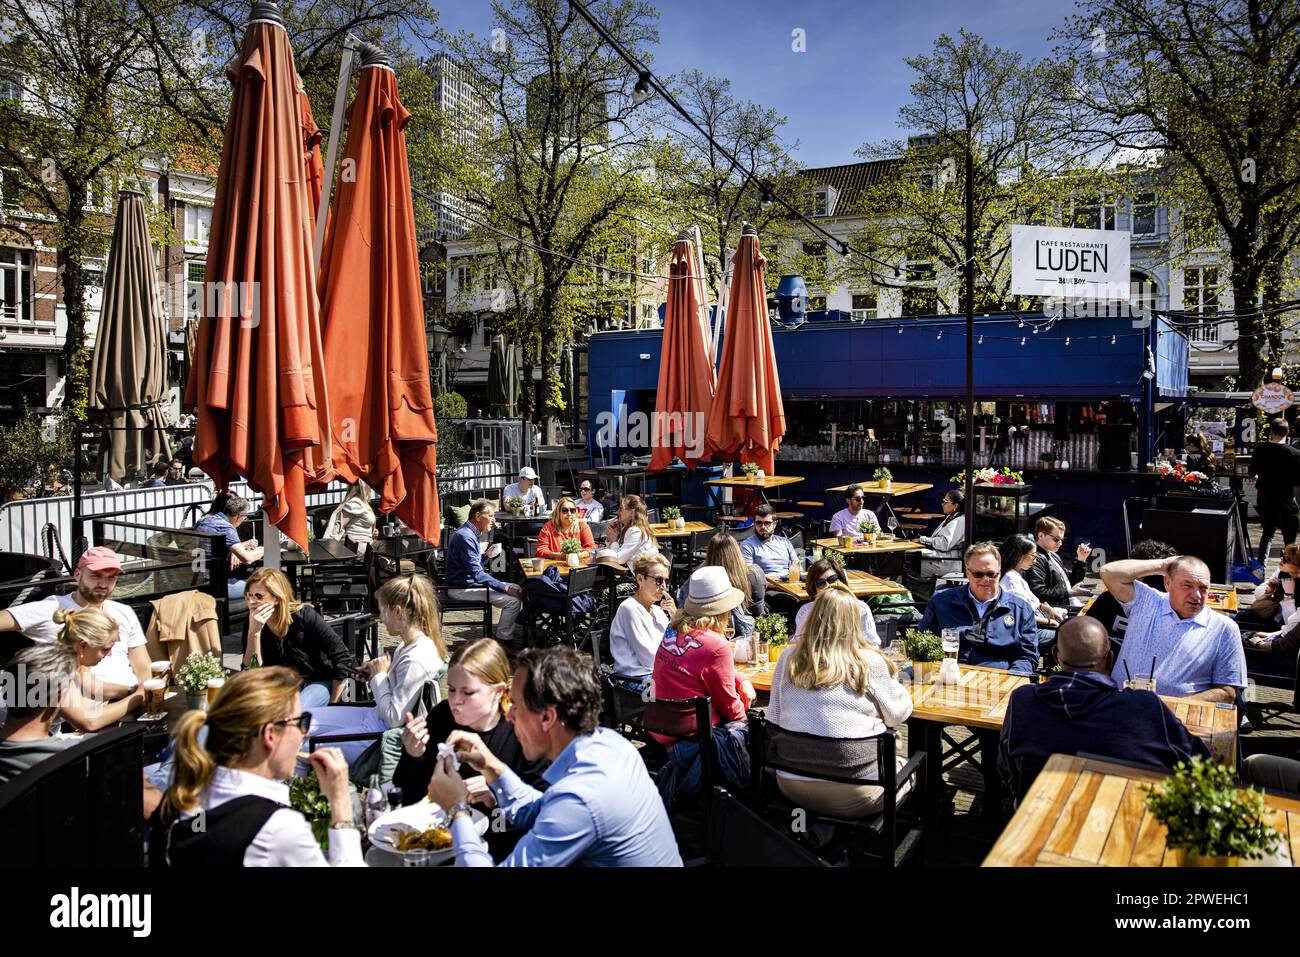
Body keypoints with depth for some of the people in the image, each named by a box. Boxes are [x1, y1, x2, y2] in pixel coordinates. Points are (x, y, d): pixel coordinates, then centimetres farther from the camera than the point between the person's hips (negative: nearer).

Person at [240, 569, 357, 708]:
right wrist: (253, 632, -27)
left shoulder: (304, 616, -16)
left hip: (319, 682, -4)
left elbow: (342, 658, -13)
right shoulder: (254, 626, -6)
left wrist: (333, 703, -9)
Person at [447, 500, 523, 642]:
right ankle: (503, 641, -6)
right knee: (513, 600, -19)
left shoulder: (470, 533, 12)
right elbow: (477, 574, -26)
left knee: (516, 589, 10)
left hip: (470, 582, 11)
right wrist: (505, 588, -24)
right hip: (462, 589, -11)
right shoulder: (465, 536, -22)